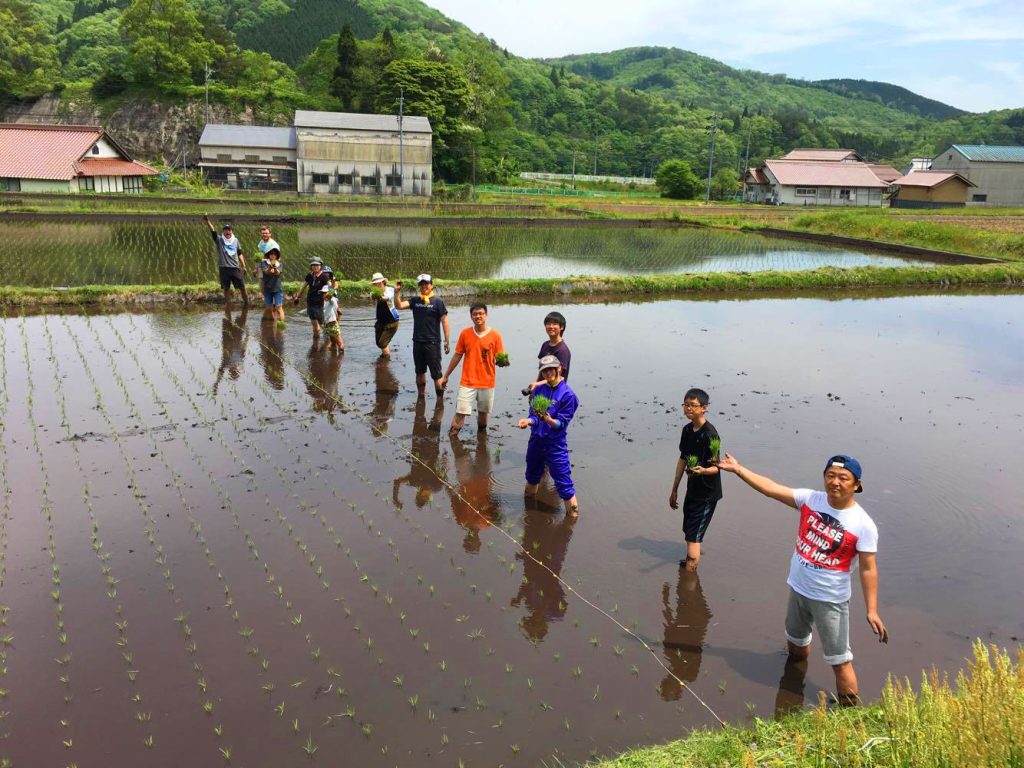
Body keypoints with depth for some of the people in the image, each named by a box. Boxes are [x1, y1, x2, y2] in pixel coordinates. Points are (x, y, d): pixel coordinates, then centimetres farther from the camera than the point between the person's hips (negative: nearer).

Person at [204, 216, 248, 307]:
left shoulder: (235, 240, 8)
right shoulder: (219, 240, 1)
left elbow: (239, 254, 14)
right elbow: (213, 231, -15)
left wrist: (244, 266, 11)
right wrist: (207, 221, -32)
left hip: (235, 268, 1)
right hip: (224, 268, -1)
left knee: (242, 287, 3)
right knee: (226, 289, 5)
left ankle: (247, 303, 17)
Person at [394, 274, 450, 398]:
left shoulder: (438, 301, -6)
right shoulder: (415, 300, 7)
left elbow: (445, 322, -7)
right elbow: (399, 305, -3)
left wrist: (447, 342, -10)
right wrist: (397, 292, -17)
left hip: (433, 343, -5)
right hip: (417, 342, 5)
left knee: (436, 374, -4)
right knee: (420, 372, 16)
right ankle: (421, 397, 29)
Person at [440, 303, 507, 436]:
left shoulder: (495, 335, -5)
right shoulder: (465, 333, -2)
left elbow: (499, 359, -1)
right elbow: (457, 356, 6)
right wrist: (445, 376, 9)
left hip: (487, 382, 1)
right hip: (467, 382, 0)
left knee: (483, 411, 15)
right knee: (460, 412, -7)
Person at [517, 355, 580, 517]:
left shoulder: (567, 394, -11)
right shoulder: (539, 390, 5)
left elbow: (562, 423, -13)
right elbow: (534, 415, 5)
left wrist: (549, 420, -33)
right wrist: (528, 420, -18)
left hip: (555, 444, -6)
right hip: (536, 441, 6)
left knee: (564, 485, -6)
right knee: (532, 477, 25)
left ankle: (573, 516, 2)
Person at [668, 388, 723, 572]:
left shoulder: (710, 434, -20)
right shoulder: (687, 430, 4)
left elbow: (715, 467, -19)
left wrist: (703, 470, -42)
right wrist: (674, 489, 18)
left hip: (707, 494, -8)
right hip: (692, 490, 8)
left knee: (693, 537, -9)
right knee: (688, 532, 20)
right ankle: (689, 561, 40)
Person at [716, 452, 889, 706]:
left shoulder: (863, 525, -19)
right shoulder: (811, 499, -8)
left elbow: (868, 568, -16)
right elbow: (771, 488, -8)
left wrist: (872, 610, -21)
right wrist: (738, 469, -13)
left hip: (830, 600, -5)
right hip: (798, 589, 5)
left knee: (840, 661, -2)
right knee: (796, 644, 28)